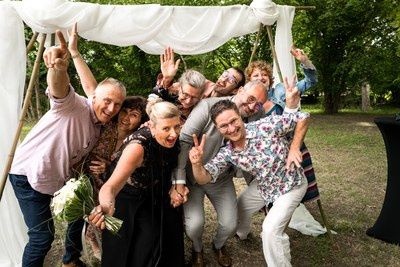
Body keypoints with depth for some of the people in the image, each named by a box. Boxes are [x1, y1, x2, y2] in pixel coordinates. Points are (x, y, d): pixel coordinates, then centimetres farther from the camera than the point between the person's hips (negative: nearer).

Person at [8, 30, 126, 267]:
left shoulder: (102, 127, 0)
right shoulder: (74, 105, -22)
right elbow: (59, 87, -46)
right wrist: (59, 68, -68)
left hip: (60, 178, 8)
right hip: (30, 176, -8)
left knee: (79, 214, 18)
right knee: (43, 236, -9)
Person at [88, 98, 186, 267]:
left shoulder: (171, 139, -19)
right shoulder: (138, 146, -37)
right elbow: (110, 186, -44)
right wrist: (106, 207, -65)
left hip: (153, 197, 5)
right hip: (127, 202, -5)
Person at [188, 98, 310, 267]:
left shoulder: (266, 127, -30)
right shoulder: (227, 154, -16)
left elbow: (302, 118, -21)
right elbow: (204, 178, -22)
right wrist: (196, 163, -43)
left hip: (292, 185, -5)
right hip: (265, 187, 5)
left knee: (270, 230, -13)